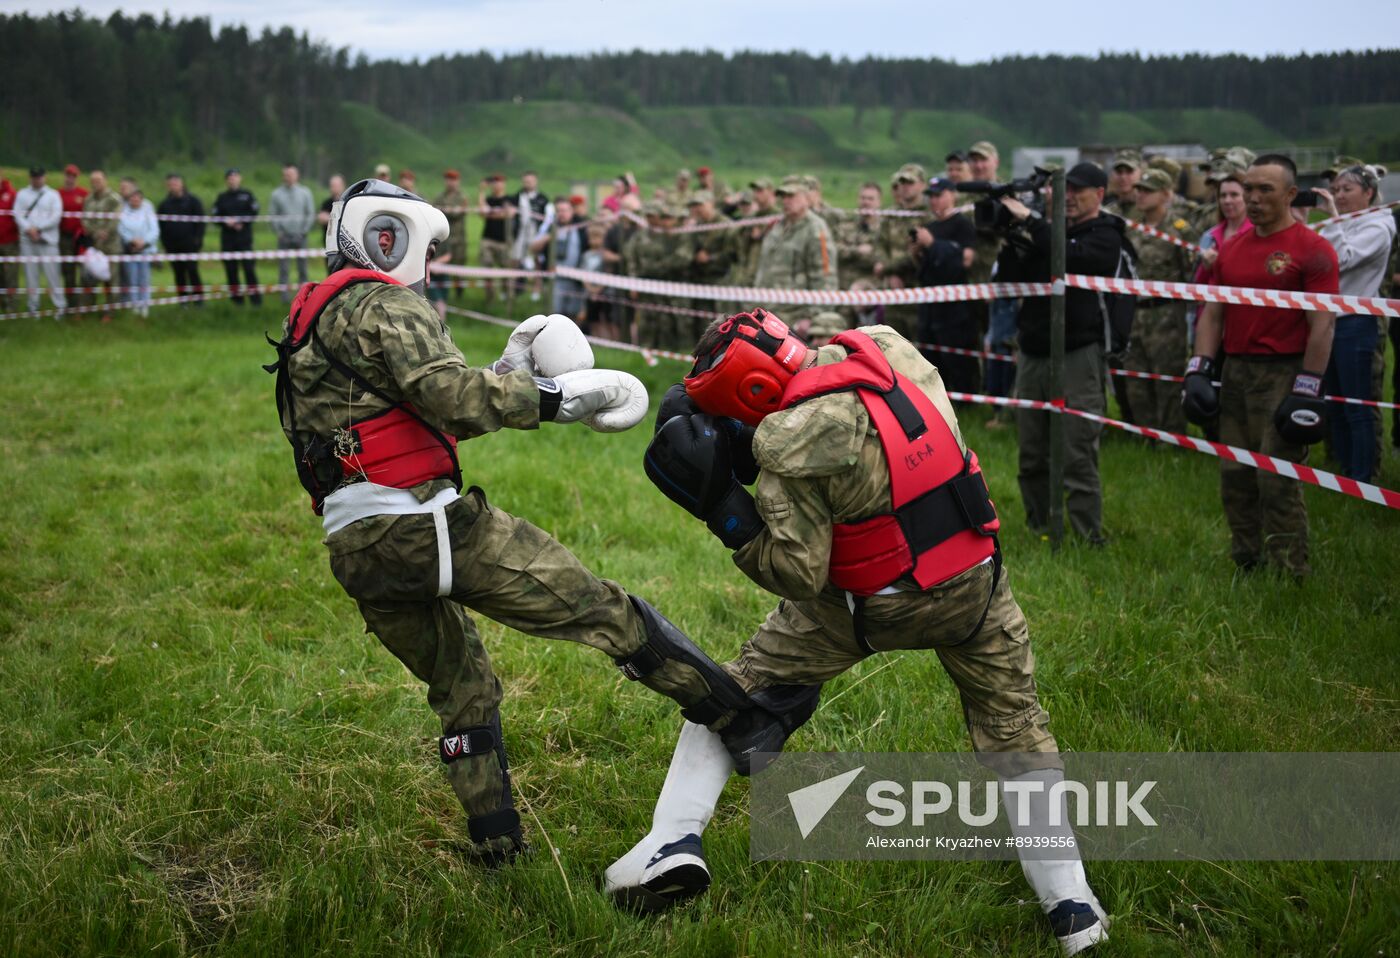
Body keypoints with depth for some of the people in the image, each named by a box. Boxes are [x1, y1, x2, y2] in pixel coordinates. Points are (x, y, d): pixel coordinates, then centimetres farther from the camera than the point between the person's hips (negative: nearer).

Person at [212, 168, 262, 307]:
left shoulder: (247, 195, 6)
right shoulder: (221, 198, 11)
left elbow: (254, 213, 0)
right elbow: (215, 216, 7)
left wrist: (240, 221, -12)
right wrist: (226, 222, -12)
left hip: (245, 238, -2)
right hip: (227, 239, 2)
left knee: (249, 267, -8)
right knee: (231, 270, 1)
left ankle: (256, 298, -4)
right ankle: (237, 297, 9)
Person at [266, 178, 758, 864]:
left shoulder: (318, 324, 27)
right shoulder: (382, 303, -3)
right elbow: (450, 394, -18)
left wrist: (509, 373, 18)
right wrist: (557, 397, -11)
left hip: (355, 550, 9)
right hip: (418, 521, -9)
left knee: (460, 685, 23)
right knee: (597, 607, -5)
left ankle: (496, 843, 28)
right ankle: (740, 714, -3)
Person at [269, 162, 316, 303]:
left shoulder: (305, 193, 5)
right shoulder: (276, 194, 2)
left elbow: (311, 214, 5)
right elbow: (272, 215, 3)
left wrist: (304, 230, -4)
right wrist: (279, 232, -5)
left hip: (300, 236, 1)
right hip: (284, 237, -1)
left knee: (302, 266, 3)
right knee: (283, 267, -4)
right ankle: (285, 295, -2)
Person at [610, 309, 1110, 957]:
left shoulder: (789, 446, -22)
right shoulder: (882, 347, -7)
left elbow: (798, 575, -17)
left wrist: (720, 503, -16)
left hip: (867, 605, -5)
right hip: (973, 584, 5)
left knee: (741, 690, 12)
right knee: (1013, 722, 18)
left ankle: (675, 840, 6)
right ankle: (1069, 902, 18)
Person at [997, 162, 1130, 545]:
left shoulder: (1105, 236, -1)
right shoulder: (1050, 230, 17)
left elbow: (1071, 258, -22)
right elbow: (1010, 279, 10)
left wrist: (1029, 220, -18)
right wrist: (1010, 238, -6)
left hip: (1077, 355, -6)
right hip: (1033, 355, 6)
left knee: (1078, 459, -9)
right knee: (1032, 458, 10)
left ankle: (1089, 541, -4)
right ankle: (1039, 532, 19)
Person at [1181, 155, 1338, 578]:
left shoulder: (1312, 250, -7)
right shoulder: (1231, 247, 13)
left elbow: (1321, 325, -11)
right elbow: (1212, 313, 15)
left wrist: (1308, 391, -15)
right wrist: (1199, 369, 6)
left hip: (1283, 374, -7)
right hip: (1235, 374, 7)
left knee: (1277, 480, -9)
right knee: (1234, 478, 10)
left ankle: (1289, 574, 0)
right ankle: (1246, 565, 21)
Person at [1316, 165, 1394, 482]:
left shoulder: (1378, 227, -8)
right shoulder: (1339, 226, 15)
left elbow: (1342, 259, -23)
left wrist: (1333, 217, -20)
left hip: (1355, 323, -8)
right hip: (1330, 319, 8)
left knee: (1357, 408, -3)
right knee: (1335, 407, 13)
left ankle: (1361, 479, 2)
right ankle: (1343, 472, 22)